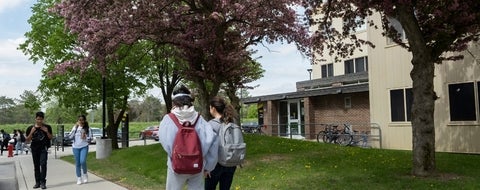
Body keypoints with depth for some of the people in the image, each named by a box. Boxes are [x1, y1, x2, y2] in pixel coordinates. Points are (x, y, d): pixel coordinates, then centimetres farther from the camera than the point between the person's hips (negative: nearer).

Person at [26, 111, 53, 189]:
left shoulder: (47, 127, 0)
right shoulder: (31, 128, 1)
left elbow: (51, 138, 5)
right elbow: (28, 140, 3)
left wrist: (47, 131, -13)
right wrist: (31, 132, -14)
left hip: (43, 148, -2)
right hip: (34, 148, 2)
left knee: (43, 164, -13)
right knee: (36, 166, 9)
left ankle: (43, 182, -9)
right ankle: (37, 182, 16)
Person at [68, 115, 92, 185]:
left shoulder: (88, 128, 1)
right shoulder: (75, 127, 7)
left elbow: (90, 139, 1)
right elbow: (70, 137, -3)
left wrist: (85, 138, -19)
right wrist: (75, 128, -8)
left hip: (84, 147, -2)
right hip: (75, 147, 2)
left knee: (83, 161, -18)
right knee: (77, 163, 5)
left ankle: (85, 174, 6)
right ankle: (79, 178, 16)